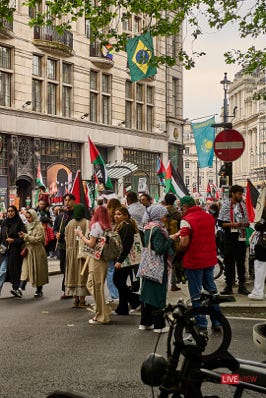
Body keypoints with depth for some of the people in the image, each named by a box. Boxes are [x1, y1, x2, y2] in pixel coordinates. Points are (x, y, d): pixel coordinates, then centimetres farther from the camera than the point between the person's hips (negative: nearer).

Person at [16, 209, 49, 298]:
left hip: (37, 252, -5)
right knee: (25, 270, -5)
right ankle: (20, 289, -15)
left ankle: (39, 290, 15)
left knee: (38, 271, 3)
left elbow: (38, 239, -17)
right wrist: (23, 236, 2)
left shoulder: (39, 227, -7)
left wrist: (26, 236, -17)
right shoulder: (27, 226, 13)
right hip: (28, 251, 5)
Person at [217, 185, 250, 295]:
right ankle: (229, 285, 9)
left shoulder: (243, 205, 9)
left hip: (241, 237, 4)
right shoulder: (226, 206, -3)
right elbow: (220, 223, -6)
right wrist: (233, 224, -18)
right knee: (229, 262, 1)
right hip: (230, 237, -4)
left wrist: (246, 224, -7)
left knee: (241, 261, 8)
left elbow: (246, 221, 17)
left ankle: (242, 286, 15)